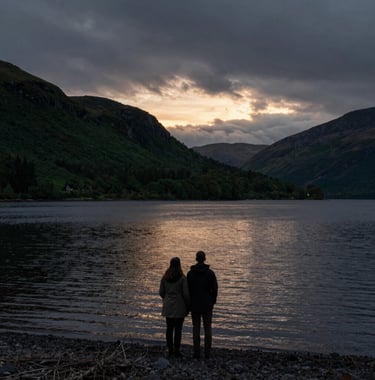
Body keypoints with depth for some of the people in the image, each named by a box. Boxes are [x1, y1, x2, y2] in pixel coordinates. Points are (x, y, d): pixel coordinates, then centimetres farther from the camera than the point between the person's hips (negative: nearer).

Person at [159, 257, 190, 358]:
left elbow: (161, 292, 6)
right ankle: (176, 350, 5)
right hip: (179, 306, -4)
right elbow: (186, 294, -12)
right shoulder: (182, 278, -12)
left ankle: (170, 350, 16)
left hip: (168, 307, 4)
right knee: (178, 329, 2)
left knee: (169, 328, 11)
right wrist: (188, 306, 1)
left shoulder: (165, 277, 1)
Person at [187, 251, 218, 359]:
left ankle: (197, 352, 8)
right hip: (207, 305, 0)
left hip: (195, 305, 1)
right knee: (208, 328, 8)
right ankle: (207, 352, 8)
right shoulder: (210, 273, -7)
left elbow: (188, 289, -3)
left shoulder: (190, 273, -5)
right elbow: (214, 289, -6)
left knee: (196, 328, 8)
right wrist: (213, 302, 7)